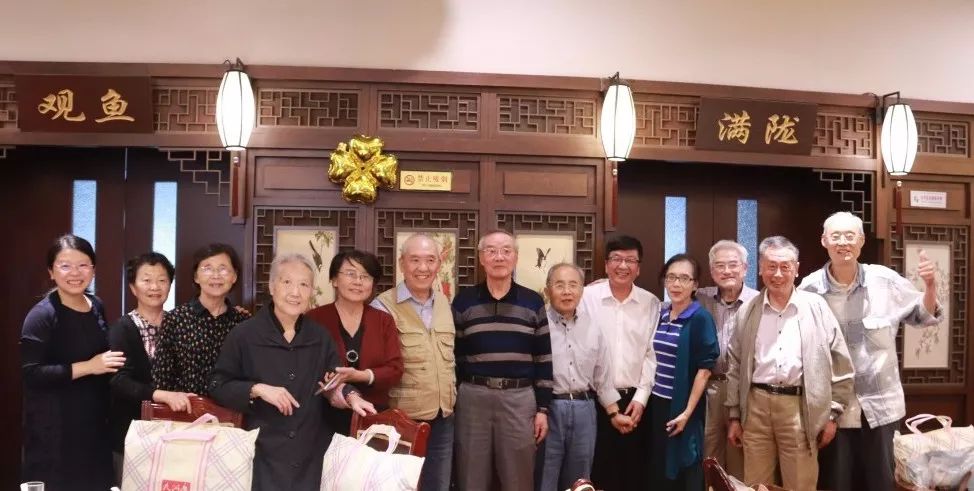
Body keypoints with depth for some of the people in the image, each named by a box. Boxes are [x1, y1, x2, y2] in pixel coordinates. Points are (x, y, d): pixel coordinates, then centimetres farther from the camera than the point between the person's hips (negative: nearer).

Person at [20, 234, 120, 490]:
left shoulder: (97, 307, 7)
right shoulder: (42, 315, -14)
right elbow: (31, 374, -20)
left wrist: (110, 365, 7)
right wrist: (87, 367, -22)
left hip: (95, 421, 6)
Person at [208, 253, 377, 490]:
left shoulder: (320, 337, 7)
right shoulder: (244, 334, -5)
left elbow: (337, 381, 11)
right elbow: (217, 386, -3)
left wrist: (352, 397, -11)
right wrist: (257, 389, -18)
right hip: (263, 451, -3)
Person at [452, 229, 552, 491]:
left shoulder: (533, 302, 4)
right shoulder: (463, 300, 4)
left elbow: (543, 359, 5)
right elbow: (452, 354, 7)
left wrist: (543, 408, 2)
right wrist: (451, 401, 5)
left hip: (520, 398, 0)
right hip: (472, 397, 0)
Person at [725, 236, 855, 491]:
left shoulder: (817, 307, 1)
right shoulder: (747, 312, 7)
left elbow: (840, 364, 2)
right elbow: (735, 367, 10)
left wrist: (832, 414, 0)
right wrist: (734, 416, 8)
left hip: (800, 408, -2)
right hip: (756, 406, 2)